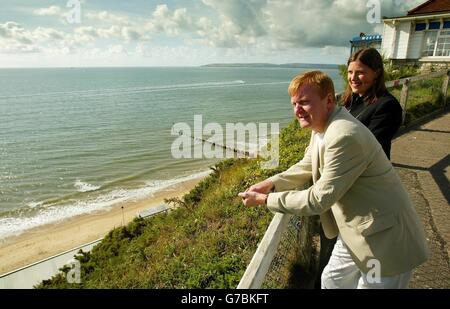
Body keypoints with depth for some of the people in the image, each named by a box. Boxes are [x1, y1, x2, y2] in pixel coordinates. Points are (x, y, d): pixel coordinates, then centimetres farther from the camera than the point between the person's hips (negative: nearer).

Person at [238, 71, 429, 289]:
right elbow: (306, 167, 12)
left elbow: (319, 199, -28)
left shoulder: (345, 136, -31)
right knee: (331, 281, 23)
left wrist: (265, 199, -20)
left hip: (383, 238, -9)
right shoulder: (321, 127, 0)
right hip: (354, 230, 9)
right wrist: (270, 184, -3)